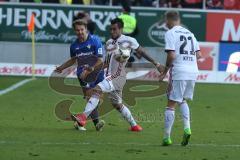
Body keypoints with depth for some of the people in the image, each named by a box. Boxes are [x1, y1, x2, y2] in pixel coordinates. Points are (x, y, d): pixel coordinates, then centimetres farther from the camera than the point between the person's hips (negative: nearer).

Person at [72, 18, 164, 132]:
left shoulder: (129, 41, -4)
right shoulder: (109, 43, 15)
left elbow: (142, 52, 6)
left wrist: (156, 64, 9)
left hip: (118, 76, -8)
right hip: (110, 77, 8)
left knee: (97, 89, -24)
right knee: (117, 104, 16)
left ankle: (84, 116, -30)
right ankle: (134, 125, 30)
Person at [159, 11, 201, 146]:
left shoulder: (170, 33, -4)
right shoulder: (189, 33, 16)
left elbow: (171, 55, -14)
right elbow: (198, 54, 14)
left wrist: (165, 72, -3)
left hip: (179, 72, -6)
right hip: (193, 71, 6)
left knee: (171, 104, -1)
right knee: (183, 101, 23)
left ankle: (167, 137, -1)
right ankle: (187, 127, 3)